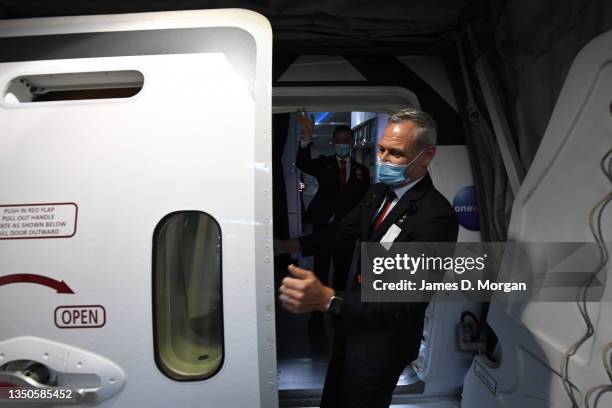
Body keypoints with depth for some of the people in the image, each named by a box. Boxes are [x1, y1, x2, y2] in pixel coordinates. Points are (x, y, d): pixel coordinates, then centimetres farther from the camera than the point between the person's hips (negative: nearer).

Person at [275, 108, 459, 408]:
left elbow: (408, 305, -34)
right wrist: (287, 245, -1)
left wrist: (328, 299, -45)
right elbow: (342, 230, 10)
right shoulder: (379, 192, -3)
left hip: (383, 340, -7)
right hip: (352, 320, 7)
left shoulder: (437, 217, -29)